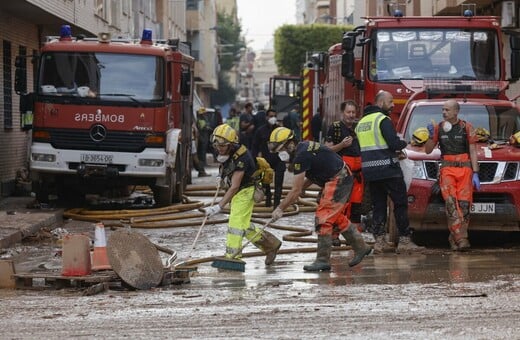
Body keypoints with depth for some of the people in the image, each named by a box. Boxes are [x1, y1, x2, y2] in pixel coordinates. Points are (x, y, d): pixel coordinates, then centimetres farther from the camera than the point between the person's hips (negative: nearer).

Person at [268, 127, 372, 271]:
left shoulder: (301, 156, -22)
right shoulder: (304, 146, 8)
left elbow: (296, 190, -19)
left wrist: (280, 209, -12)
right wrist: (301, 187, 6)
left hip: (338, 181, -11)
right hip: (342, 178, 11)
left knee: (323, 219, -10)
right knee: (337, 217, 21)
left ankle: (323, 260, -6)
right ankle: (361, 248, 34)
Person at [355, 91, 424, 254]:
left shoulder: (361, 122, 17)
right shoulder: (383, 119, -10)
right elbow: (394, 143, -18)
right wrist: (404, 143, 5)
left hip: (369, 170, 7)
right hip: (387, 169, -7)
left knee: (378, 205, 10)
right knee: (400, 203, -2)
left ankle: (379, 240, 5)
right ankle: (404, 240, -5)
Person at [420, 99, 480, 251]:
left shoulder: (466, 127, 5)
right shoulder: (439, 127, 10)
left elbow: (473, 152, 5)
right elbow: (428, 150, 13)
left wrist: (475, 173, -3)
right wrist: (431, 136, -5)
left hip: (465, 169, 0)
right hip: (447, 169, 0)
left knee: (464, 204, -8)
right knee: (451, 203, -18)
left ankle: (455, 238, -1)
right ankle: (461, 238, -23)